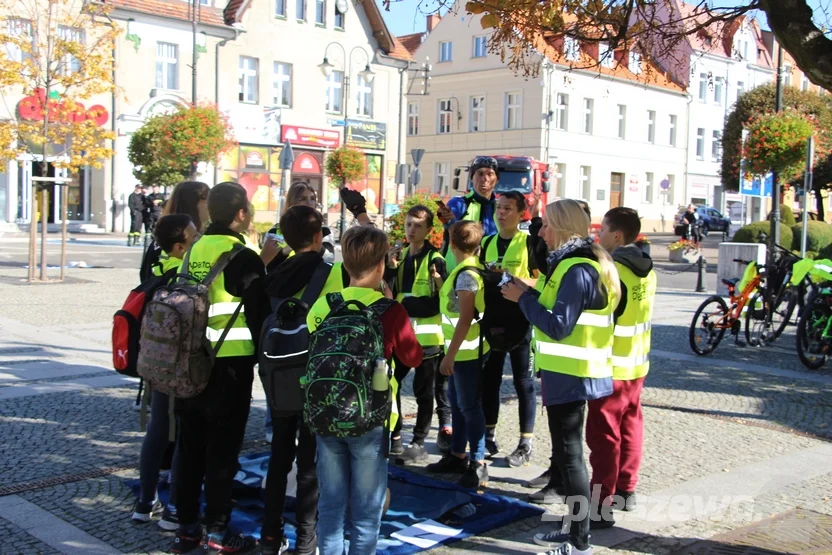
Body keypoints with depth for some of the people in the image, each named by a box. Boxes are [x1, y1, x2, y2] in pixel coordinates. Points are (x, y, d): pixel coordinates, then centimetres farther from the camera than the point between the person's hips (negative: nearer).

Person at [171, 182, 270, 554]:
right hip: (231, 364, -6)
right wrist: (260, 352, 4)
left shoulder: (194, 250, 6)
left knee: (190, 445, 13)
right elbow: (259, 313, -10)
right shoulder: (245, 258, -13)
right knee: (222, 449, 3)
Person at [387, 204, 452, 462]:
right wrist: (392, 269, 1)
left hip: (426, 334, -7)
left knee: (423, 390, 3)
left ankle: (419, 444, 11)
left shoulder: (435, 259, -9)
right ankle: (395, 437, 22)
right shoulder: (401, 255, 11)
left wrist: (438, 280, -26)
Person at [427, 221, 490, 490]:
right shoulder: (468, 269, 11)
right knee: (457, 402, 17)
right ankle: (457, 455, 27)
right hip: (461, 350, 10)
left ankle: (478, 465, 2)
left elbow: (465, 318, -22)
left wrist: (449, 354, -21)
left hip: (467, 350, -10)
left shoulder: (466, 274, -19)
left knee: (469, 406, -4)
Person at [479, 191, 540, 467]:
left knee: (523, 381, 2)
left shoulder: (530, 242, -5)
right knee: (490, 379, 11)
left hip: (520, 320, -5)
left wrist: (512, 279, -23)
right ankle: (489, 435, 23)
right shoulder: (487, 243, 11)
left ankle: (525, 444, 9)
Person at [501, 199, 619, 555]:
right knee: (567, 452, 17)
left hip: (570, 375, -10)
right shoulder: (580, 262, 13)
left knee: (569, 455, -3)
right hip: (570, 373, 10)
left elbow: (558, 326, -23)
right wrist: (532, 293, 6)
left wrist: (524, 298, -13)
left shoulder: (577, 268, -20)